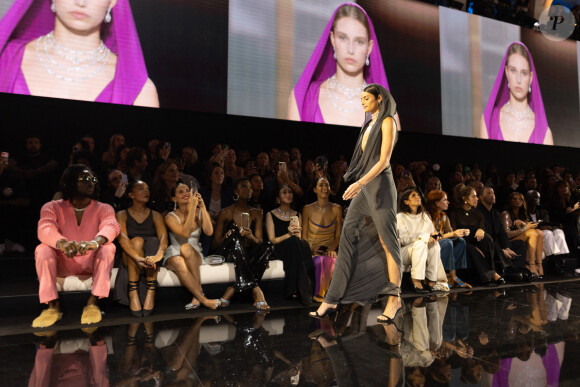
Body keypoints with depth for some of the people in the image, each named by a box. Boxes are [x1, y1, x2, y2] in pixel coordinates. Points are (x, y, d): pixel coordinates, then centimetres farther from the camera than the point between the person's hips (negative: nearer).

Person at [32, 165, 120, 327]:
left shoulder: (103, 208, 1)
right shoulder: (53, 207, 1)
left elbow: (111, 226, -22)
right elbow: (45, 228, -20)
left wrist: (95, 242, -47)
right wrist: (62, 243, -44)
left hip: (93, 262, 0)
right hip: (63, 263, 1)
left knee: (108, 247, -28)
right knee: (42, 249, -25)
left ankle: (92, 302, -29)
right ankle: (52, 305, -25)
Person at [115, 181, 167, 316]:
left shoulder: (155, 215, 11)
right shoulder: (122, 215, 5)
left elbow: (163, 236, -9)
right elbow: (122, 239, -15)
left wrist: (158, 255, -33)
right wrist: (138, 258, -35)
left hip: (150, 256, 1)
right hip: (129, 259, -1)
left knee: (153, 241, -28)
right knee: (137, 240, -30)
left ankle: (151, 292, -36)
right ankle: (133, 294, -36)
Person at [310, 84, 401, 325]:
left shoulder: (388, 122, -5)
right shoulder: (370, 125, 21)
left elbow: (384, 160, -15)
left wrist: (360, 182, -25)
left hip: (380, 185, -8)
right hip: (364, 188, 8)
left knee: (386, 242, -3)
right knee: (348, 237, 0)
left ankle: (395, 298, 11)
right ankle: (333, 298, 2)